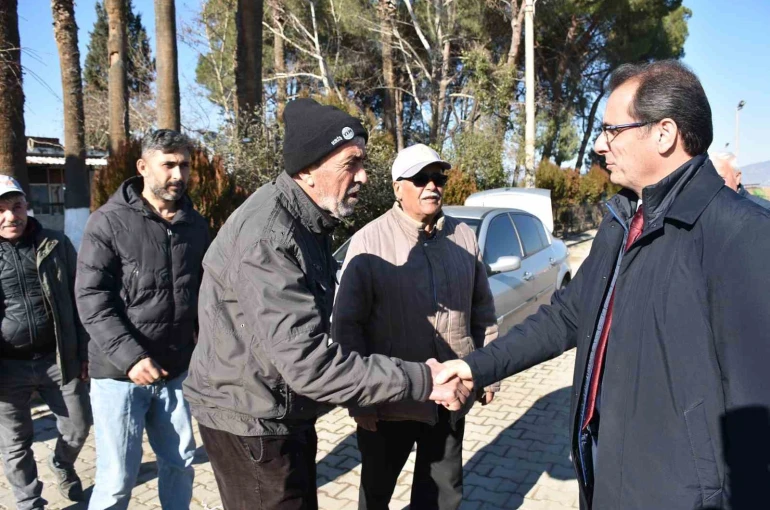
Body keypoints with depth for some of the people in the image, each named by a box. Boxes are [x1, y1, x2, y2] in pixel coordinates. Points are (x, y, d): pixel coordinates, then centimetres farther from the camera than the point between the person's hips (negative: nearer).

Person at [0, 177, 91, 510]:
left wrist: (84, 352, 4)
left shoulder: (57, 244, 0)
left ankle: (62, 465, 45)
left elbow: (78, 301, 5)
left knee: (77, 427, 13)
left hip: (58, 359, 1)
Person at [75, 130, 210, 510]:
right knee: (117, 479, 5)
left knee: (180, 464, 15)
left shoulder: (195, 224, 6)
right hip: (119, 371, -4)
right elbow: (91, 299, -13)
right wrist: (130, 356, -22)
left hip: (175, 370, 5)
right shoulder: (109, 221, -8)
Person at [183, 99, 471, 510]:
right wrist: (420, 380, -29)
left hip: (284, 413, 9)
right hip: (251, 421, -9)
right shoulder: (267, 238, -29)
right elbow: (307, 364, -33)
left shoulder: (305, 221, 3)